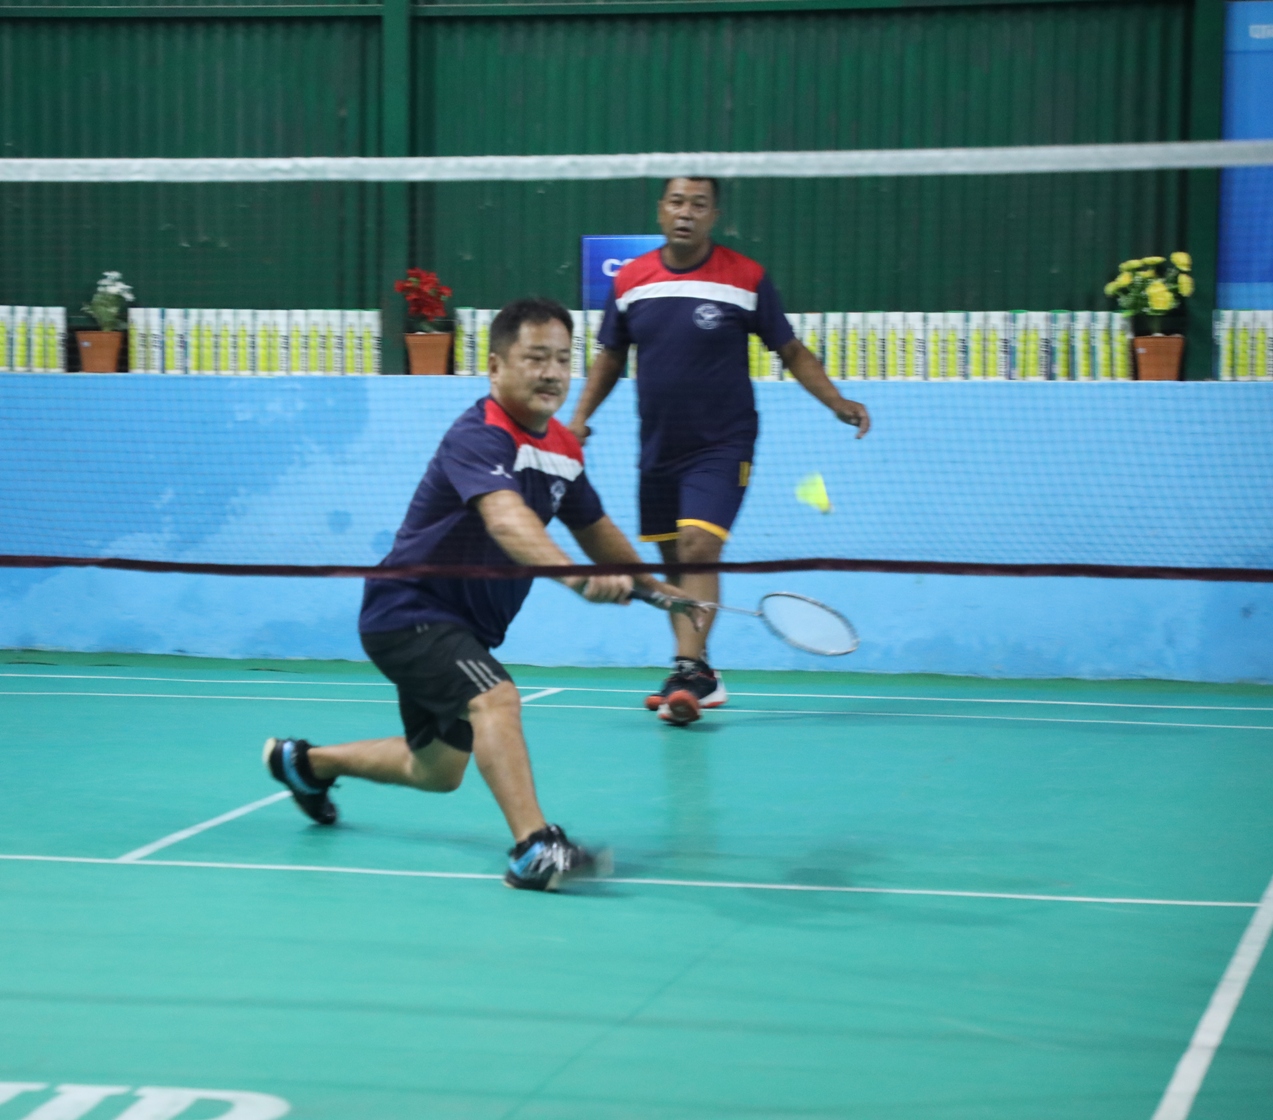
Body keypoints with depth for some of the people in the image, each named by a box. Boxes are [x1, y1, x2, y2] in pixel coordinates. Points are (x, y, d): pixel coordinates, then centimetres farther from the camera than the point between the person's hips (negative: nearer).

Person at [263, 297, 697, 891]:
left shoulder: (561, 448, 3)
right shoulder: (480, 435, -25)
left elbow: (594, 528, 21)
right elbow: (506, 519, -45)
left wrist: (650, 586, 21)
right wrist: (573, 574, -60)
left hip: (458, 626, 10)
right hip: (409, 608, -10)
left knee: (436, 771, 22)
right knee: (495, 697, -33)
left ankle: (307, 760, 44)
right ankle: (533, 848, -38)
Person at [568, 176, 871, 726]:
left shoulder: (746, 279, -6)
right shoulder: (630, 281, 3)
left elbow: (792, 351, 1)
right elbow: (610, 357, 16)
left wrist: (836, 401, -11)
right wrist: (580, 414, 4)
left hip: (721, 444, -5)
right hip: (658, 449, 5)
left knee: (699, 546, -20)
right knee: (673, 558, 12)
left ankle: (688, 673, -24)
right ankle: (699, 671, 26)